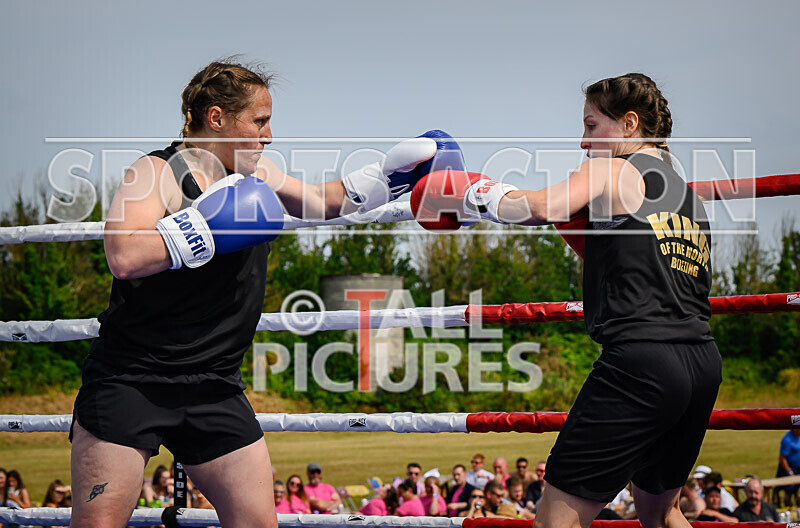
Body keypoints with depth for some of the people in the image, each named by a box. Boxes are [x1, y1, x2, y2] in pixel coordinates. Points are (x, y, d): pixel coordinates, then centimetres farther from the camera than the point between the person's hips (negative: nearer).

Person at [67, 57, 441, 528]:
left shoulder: (253, 171, 12)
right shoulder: (157, 173, -11)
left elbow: (320, 203, 29)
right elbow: (124, 257, -29)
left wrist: (389, 176, 19)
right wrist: (211, 225, -25)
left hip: (214, 389, 7)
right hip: (131, 379, -7)